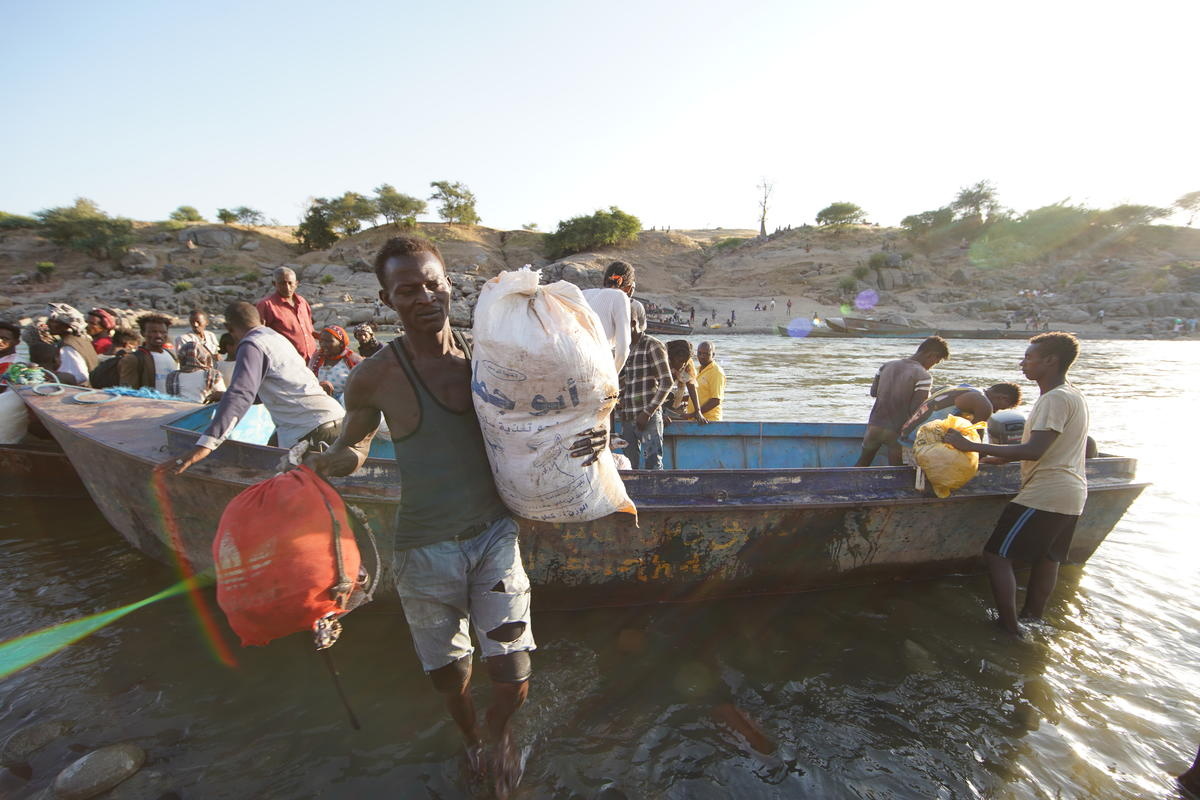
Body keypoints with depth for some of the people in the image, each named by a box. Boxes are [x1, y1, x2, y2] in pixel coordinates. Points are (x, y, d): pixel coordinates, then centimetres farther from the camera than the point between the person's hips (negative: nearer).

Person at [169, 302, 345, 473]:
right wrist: (225, 396, 55)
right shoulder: (277, 337, 22)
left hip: (313, 431, -9)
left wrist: (205, 445, -28)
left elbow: (241, 394, -22)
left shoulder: (252, 345, -5)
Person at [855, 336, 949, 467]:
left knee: (861, 465, 21)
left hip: (874, 426, 5)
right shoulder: (923, 377, -15)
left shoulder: (887, 365, 4)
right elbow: (916, 411, -17)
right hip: (897, 432, -5)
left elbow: (873, 392, 13)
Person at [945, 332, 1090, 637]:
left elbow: (1034, 451, -28)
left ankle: (1010, 628, 0)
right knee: (1047, 557, 19)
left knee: (997, 555, -4)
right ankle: (1032, 619, 31)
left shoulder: (1056, 399, -19)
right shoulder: (1073, 395, 13)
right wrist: (992, 458, 16)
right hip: (1071, 495, 10)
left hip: (1045, 495, -10)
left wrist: (973, 446, -28)